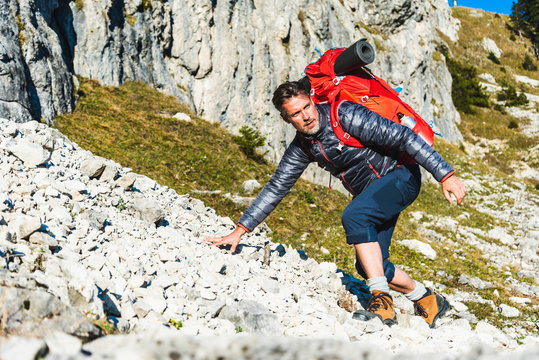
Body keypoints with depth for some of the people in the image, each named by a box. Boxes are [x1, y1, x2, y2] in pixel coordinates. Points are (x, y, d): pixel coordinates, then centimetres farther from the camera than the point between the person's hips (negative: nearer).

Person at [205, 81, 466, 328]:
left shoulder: (345, 115, -23)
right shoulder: (301, 148, -2)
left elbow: (403, 137, -25)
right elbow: (275, 188, 5)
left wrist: (445, 176, -29)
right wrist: (240, 230, 1)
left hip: (400, 176, -8)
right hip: (370, 192, 8)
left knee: (353, 216, -31)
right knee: (368, 265, 1)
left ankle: (382, 302, -27)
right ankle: (428, 301, 23)